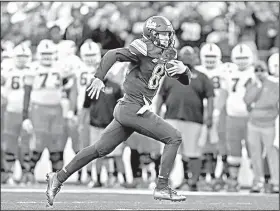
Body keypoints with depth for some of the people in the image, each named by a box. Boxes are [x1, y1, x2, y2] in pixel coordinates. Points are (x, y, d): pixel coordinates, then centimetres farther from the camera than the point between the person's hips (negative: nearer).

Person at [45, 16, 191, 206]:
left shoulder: (166, 55, 14)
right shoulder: (144, 50, -12)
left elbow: (186, 80, 16)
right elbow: (113, 55, -20)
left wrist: (183, 69, -7)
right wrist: (99, 78, -30)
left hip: (127, 111, 9)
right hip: (133, 109, -9)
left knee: (100, 149, 12)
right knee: (174, 138, -8)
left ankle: (59, 178, 17)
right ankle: (162, 188, -7)